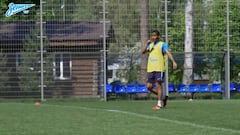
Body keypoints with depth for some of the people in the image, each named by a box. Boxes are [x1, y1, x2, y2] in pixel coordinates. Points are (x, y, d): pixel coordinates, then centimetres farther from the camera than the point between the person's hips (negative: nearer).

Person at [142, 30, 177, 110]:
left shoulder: (162, 45, -1)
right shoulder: (150, 45, 17)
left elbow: (168, 53, -14)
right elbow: (143, 52, 9)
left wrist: (173, 62, -28)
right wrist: (147, 43, -4)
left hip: (159, 68, -6)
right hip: (150, 69, 6)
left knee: (158, 85, -8)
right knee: (149, 86, 3)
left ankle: (159, 104, -3)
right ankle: (162, 97, 21)